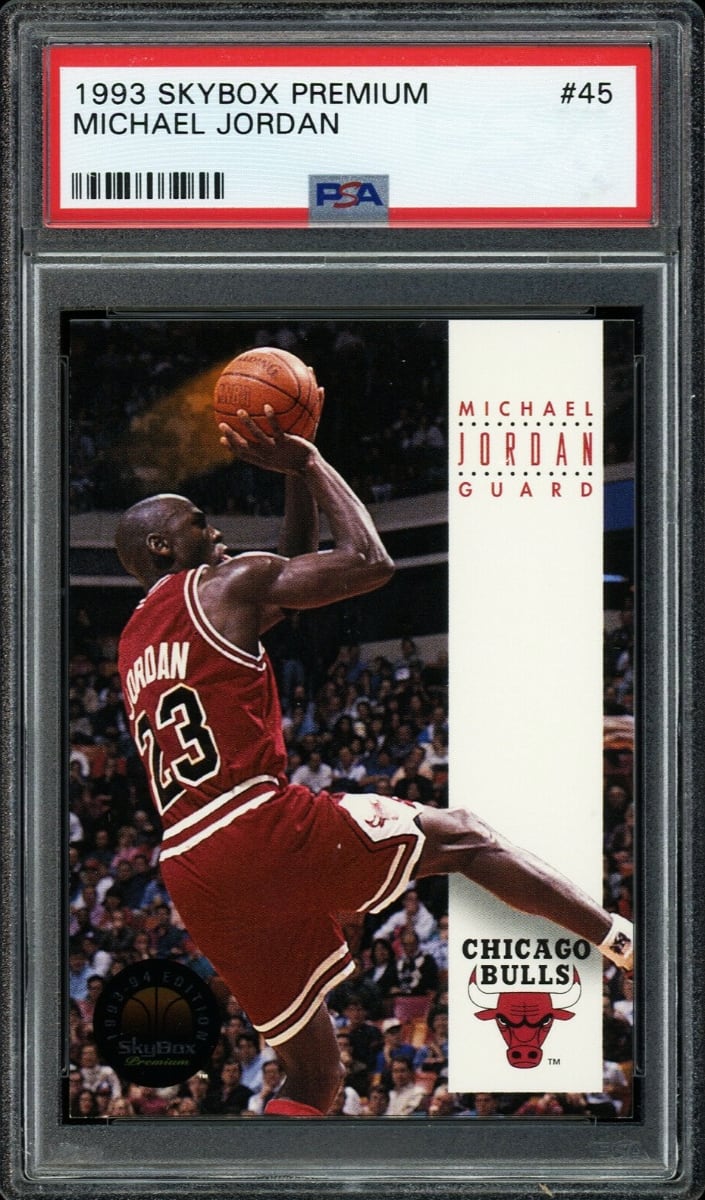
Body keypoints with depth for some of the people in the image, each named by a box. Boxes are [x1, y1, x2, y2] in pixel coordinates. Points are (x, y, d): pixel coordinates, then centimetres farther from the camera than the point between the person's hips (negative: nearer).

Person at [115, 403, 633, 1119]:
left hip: (191, 873, 7)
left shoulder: (133, 642, 28)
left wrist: (296, 478, 31)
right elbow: (368, 562, 0)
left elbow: (285, 581, 38)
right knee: (462, 837, 11)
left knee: (312, 1077, 14)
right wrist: (309, 462, 11)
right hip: (261, 825, -7)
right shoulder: (224, 585, 4)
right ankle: (628, 946, 3)